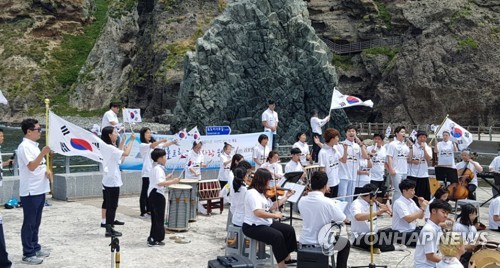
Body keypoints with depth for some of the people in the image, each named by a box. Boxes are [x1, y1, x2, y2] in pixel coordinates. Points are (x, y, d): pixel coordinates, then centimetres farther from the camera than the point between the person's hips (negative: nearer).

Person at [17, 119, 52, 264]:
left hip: (40, 190, 9)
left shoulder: (34, 146, 15)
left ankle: (35, 247, 26)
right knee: (29, 223, -2)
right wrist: (43, 153, -31)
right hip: (30, 191, -9)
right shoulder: (24, 146, -14)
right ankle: (28, 254, 5)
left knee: (36, 222, 16)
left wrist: (47, 171, 2)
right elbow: (31, 166, -22)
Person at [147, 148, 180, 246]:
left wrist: (167, 178, 21)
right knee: (158, 218, -4)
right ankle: (155, 240, -1)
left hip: (154, 194, 11)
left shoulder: (156, 167, 15)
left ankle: (153, 238, 23)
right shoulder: (158, 168, -19)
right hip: (157, 195, -11)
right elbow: (160, 183, -30)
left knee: (156, 218, 16)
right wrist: (173, 181, -27)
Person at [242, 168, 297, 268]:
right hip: (252, 227, -10)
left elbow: (271, 207, 13)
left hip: (266, 223, 10)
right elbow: (258, 212, -32)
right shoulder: (252, 193, -21)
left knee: (289, 229, 4)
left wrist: (286, 197, 14)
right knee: (278, 236, -28)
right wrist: (275, 215, -25)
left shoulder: (263, 193, 11)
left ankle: (287, 258, 14)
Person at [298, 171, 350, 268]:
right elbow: (344, 219, -9)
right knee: (346, 243, 25)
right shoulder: (328, 202, -22)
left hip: (304, 242, 5)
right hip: (322, 244, -4)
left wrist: (322, 192, 9)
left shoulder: (302, 200, -8)